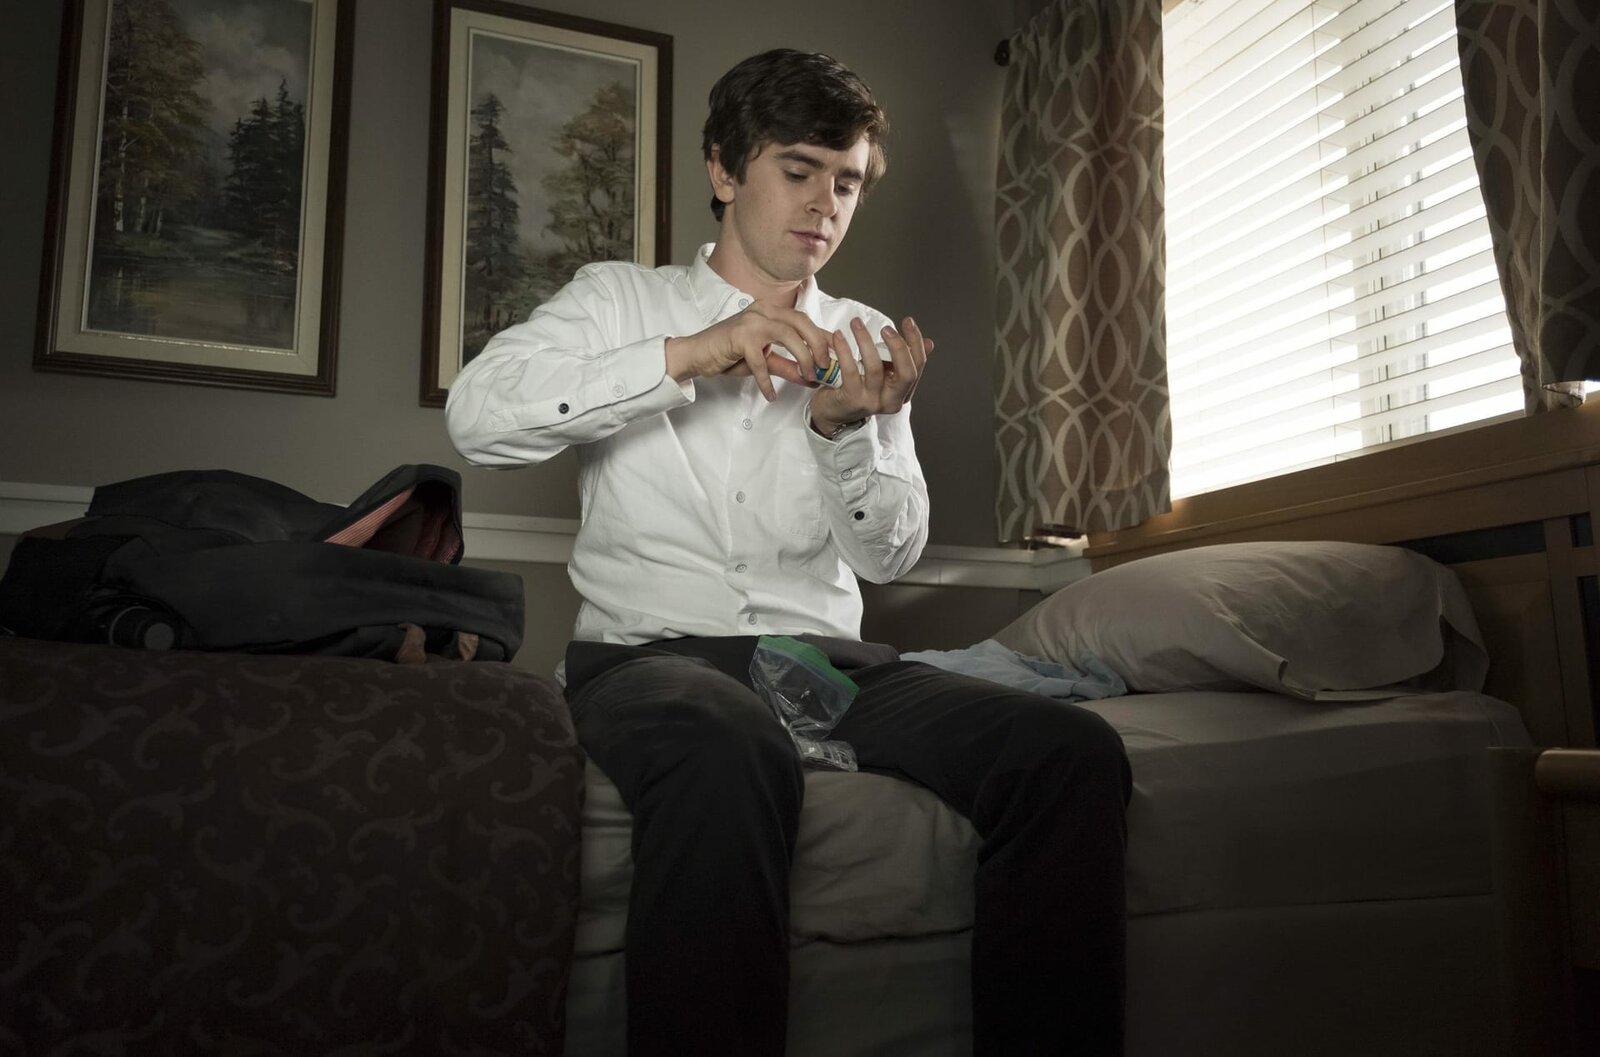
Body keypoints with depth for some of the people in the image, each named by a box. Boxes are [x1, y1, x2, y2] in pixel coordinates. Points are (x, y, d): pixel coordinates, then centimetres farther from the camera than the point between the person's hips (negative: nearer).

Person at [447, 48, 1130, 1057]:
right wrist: (687, 355, -16)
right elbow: (478, 413, -8)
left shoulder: (868, 342, 19)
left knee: (1073, 752, -22)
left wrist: (847, 429, -11)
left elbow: (891, 554, 9)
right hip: (650, 649, -3)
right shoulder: (621, 299, 11)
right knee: (729, 762, -41)